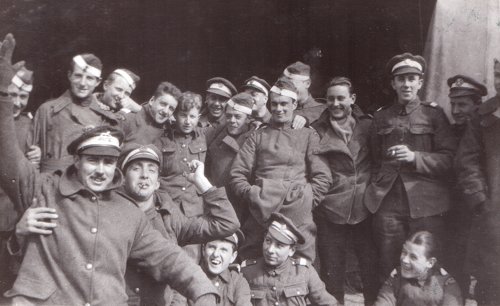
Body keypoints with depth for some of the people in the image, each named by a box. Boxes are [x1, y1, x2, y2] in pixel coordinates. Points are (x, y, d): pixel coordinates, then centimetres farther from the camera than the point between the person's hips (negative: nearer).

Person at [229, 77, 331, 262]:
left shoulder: (308, 136, 16)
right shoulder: (258, 136, 19)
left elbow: (323, 177, 7)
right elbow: (237, 174, 12)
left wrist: (306, 202, -3)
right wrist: (251, 195, -2)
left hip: (298, 216, -1)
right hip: (260, 213, 1)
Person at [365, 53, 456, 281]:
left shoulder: (433, 114, 6)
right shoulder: (381, 117, 15)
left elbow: (449, 158, 0)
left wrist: (414, 157, -13)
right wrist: (376, 188, 10)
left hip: (425, 204, -2)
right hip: (387, 202, 2)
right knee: (388, 269, 6)